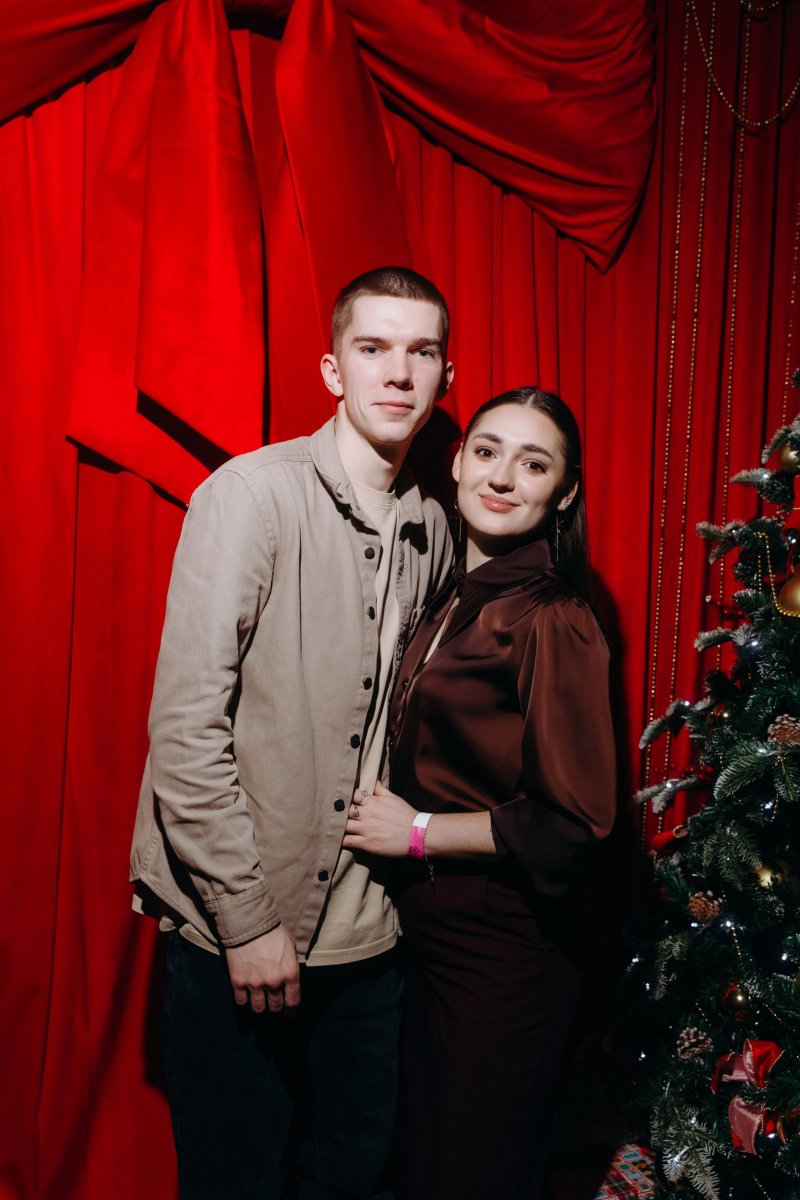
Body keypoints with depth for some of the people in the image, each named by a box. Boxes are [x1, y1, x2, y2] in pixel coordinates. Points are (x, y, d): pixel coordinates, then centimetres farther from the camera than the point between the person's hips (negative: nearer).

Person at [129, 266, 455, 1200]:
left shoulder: (432, 528, 6)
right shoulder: (252, 495, -13)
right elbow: (185, 725, -17)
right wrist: (248, 917, -15)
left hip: (367, 930, 5)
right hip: (235, 927, -5)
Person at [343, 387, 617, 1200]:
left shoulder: (553, 624, -20)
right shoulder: (450, 600, 5)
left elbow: (575, 825, -21)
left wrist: (418, 832, -16)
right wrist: (387, 815, 4)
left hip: (500, 950, -7)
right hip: (423, 930, 8)